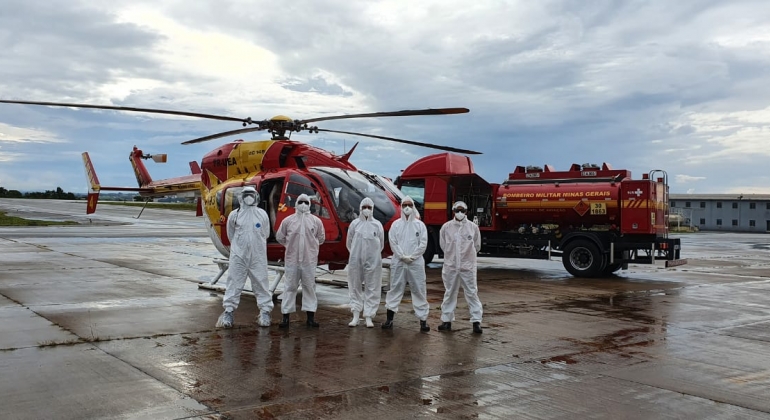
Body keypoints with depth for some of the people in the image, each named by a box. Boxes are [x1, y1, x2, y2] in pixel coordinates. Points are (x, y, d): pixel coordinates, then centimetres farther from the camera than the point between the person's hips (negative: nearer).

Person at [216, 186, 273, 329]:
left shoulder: (262, 214, 2)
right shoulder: (234, 215, 1)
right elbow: (231, 235, 12)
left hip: (258, 257, 0)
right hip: (238, 256, 0)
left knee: (261, 283, 4)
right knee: (234, 284, 2)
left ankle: (265, 311, 12)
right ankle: (228, 312, 9)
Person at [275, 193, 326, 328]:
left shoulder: (316, 221, 2)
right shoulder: (288, 220, 0)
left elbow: (321, 238, 15)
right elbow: (280, 237, 11)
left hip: (309, 260, 1)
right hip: (292, 260, -1)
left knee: (309, 287, 6)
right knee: (290, 287, 3)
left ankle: (311, 317, 13)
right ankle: (286, 316, 9)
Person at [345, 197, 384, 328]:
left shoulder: (377, 224, 1)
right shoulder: (354, 223, 2)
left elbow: (381, 244, 9)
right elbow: (349, 242, 10)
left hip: (373, 261, 0)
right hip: (356, 261, 1)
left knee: (372, 289, 2)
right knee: (355, 288, 6)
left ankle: (369, 317, 9)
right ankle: (356, 316, 14)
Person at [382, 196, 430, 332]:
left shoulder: (420, 224, 4)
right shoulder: (396, 224, 6)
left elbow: (423, 244, -1)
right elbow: (393, 243, -1)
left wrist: (411, 257, -9)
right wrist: (402, 256, -10)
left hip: (416, 263, -1)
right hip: (398, 262, 1)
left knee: (419, 290, 0)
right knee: (395, 289, 5)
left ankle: (423, 320, 5)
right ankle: (390, 319, 11)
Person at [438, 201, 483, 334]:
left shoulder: (473, 227, -2)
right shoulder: (446, 227, -1)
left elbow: (477, 246, 7)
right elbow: (443, 245, 9)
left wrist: (467, 255, 8)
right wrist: (452, 255, 9)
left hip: (468, 266, -1)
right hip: (451, 266, 1)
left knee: (472, 293, -1)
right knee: (450, 293, 10)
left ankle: (476, 321, 4)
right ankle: (447, 320, 19)